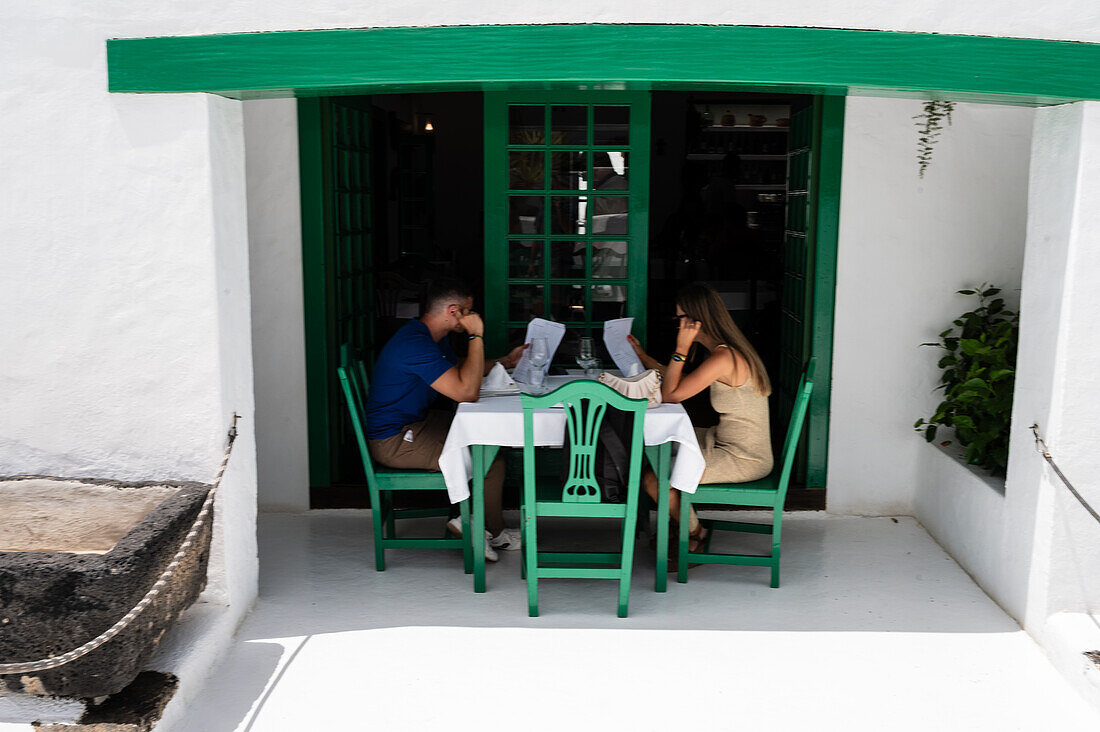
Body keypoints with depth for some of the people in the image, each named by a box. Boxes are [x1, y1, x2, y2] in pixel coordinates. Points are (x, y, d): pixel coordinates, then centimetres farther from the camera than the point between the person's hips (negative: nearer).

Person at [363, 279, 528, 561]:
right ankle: (491, 532, 7)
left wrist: (505, 361, 22)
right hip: (396, 442, -11)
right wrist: (476, 337, -25)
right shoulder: (416, 344, -26)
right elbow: (467, 392, -31)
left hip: (419, 422, 11)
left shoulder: (434, 337, 9)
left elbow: (461, 370, 28)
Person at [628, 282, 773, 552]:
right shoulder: (728, 350, 7)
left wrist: (681, 348, -18)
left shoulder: (724, 357, -24)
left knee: (652, 479, -13)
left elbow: (670, 395, -21)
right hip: (727, 442, 10)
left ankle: (694, 532, 14)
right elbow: (680, 383, 17)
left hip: (742, 460, -10)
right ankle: (680, 521, 30)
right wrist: (644, 357, 22)